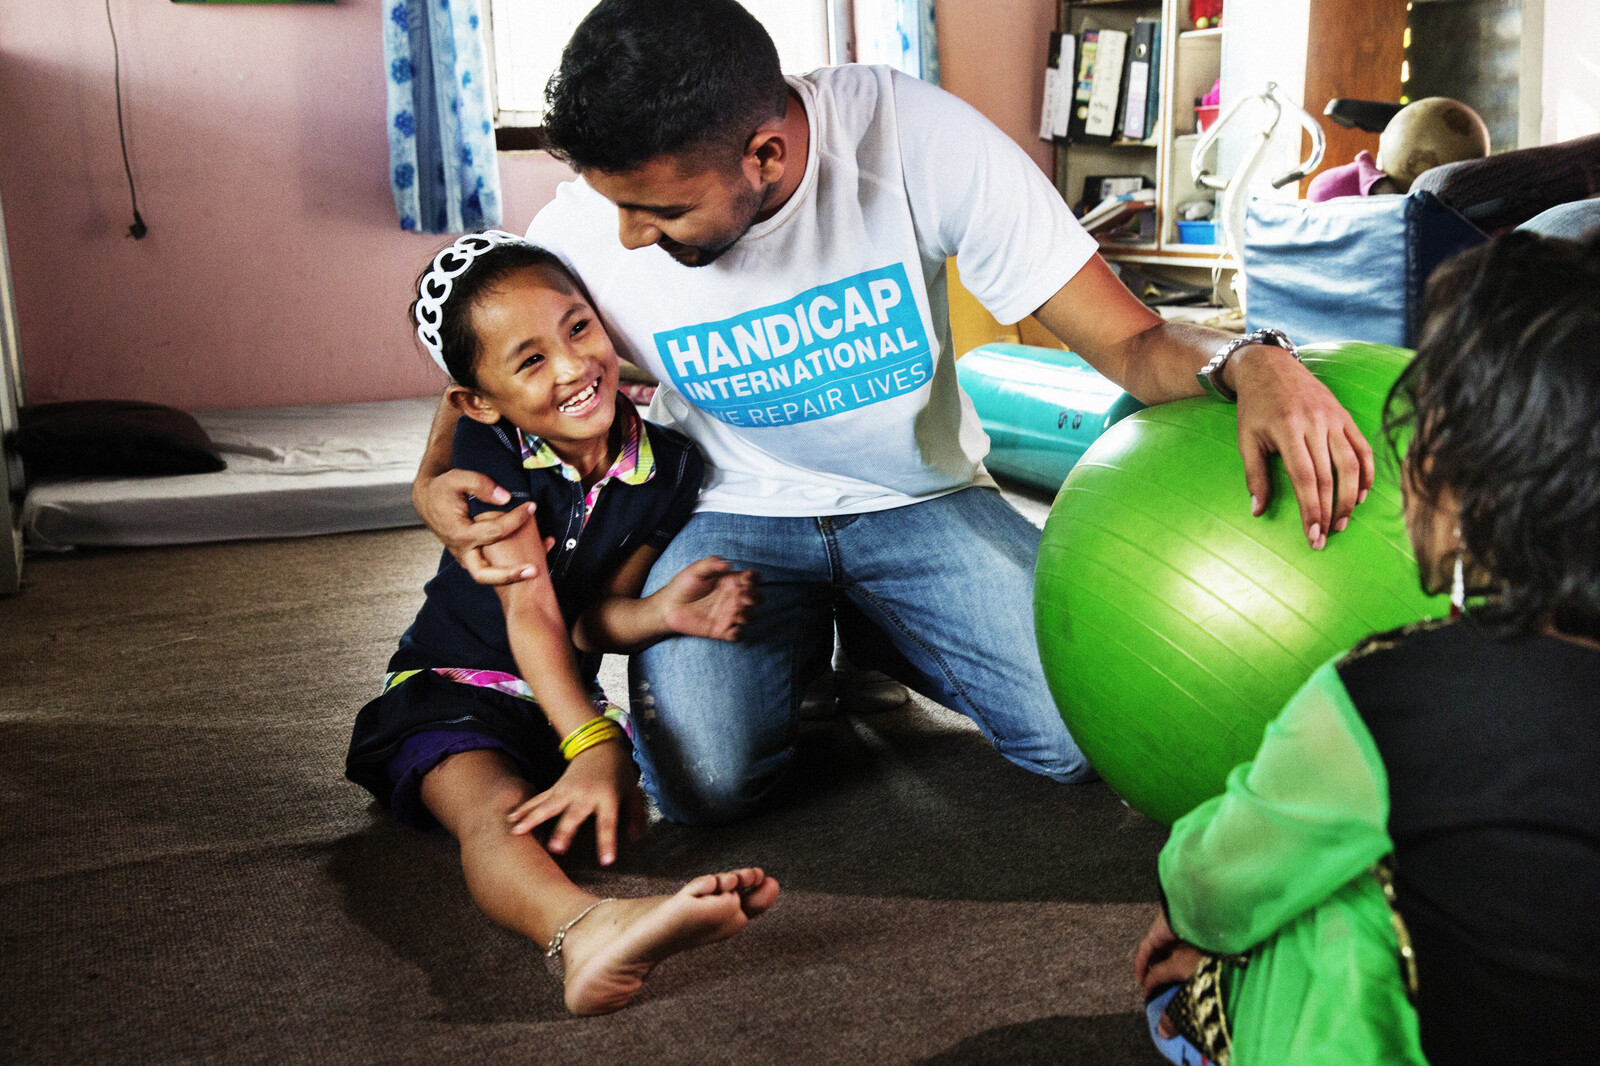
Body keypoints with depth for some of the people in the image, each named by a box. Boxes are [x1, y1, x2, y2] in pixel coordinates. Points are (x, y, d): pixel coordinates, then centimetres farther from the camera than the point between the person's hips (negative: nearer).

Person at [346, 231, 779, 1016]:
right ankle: (588, 931, -69)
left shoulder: (666, 466, -7)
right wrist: (594, 744, -41)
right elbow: (530, 613, -25)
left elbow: (590, 620, -5)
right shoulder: (492, 452, -15)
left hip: (569, 700, 14)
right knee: (493, 806, -44)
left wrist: (661, 613, -31)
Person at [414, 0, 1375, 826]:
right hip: (736, 512, 0)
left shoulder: (917, 136, -25)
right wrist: (436, 481, -18)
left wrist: (1252, 364, -45)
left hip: (922, 498, 0)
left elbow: (1133, 343, -22)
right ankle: (800, 643, 12)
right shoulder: (582, 238, -19)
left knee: (1092, 734, -18)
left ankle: (873, 636, 13)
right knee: (705, 780, -25)